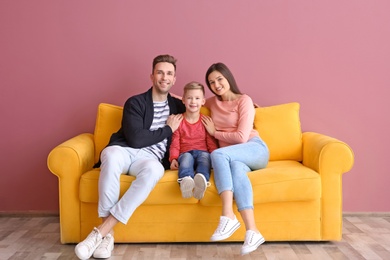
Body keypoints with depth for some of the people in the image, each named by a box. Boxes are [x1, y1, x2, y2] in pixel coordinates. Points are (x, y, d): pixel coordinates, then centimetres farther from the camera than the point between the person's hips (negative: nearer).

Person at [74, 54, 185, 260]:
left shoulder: (178, 106, 16)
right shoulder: (135, 102, 3)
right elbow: (135, 139, -12)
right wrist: (168, 129, -3)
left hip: (151, 157, 2)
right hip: (125, 150, -1)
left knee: (155, 169, -38)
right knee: (112, 155, -40)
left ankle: (101, 231, -34)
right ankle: (108, 234, -31)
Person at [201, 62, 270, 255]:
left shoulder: (244, 100, 0)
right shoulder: (213, 102, 18)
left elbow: (242, 137, -10)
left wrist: (215, 133, 1)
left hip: (255, 149, -4)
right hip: (233, 156, 4)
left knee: (217, 154, -33)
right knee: (236, 169, -35)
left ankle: (228, 216, -39)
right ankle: (252, 231, -48)